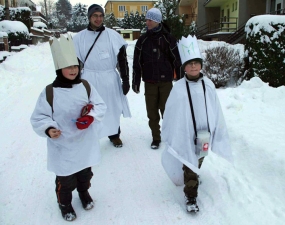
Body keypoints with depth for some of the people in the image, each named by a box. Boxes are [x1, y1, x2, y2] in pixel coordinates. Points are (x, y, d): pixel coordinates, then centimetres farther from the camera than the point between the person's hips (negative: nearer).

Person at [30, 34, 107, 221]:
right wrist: (48, 129, -28)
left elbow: (101, 106, -3)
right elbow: (38, 117, -9)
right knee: (65, 179, 10)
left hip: (85, 144, 3)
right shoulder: (49, 93, -14)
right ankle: (64, 203, 39)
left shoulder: (86, 87, -6)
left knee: (85, 174, 24)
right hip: (63, 147, -3)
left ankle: (84, 192, 54)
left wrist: (91, 116, -22)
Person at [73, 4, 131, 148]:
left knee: (112, 108, 15)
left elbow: (122, 59, -1)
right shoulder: (80, 37, 1)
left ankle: (114, 135, 35)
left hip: (110, 79, 1)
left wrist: (125, 80, -4)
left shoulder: (112, 35, -2)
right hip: (89, 79, 0)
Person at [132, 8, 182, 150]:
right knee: (152, 112, 6)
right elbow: (137, 63, 6)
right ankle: (156, 138, 20)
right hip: (149, 82, 2)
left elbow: (177, 60, 0)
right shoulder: (142, 40, 5)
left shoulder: (168, 38, -1)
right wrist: (135, 83, 3)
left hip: (166, 81, -2)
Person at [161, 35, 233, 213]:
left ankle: (195, 176, 54)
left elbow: (216, 110, 3)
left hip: (204, 133, 4)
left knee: (199, 160, 26)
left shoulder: (208, 85, -5)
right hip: (186, 134, -4)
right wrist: (168, 134, -1)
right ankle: (191, 196, 20)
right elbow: (171, 114, -6)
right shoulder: (179, 88, -14)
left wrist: (219, 131, 7)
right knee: (189, 167, 5)